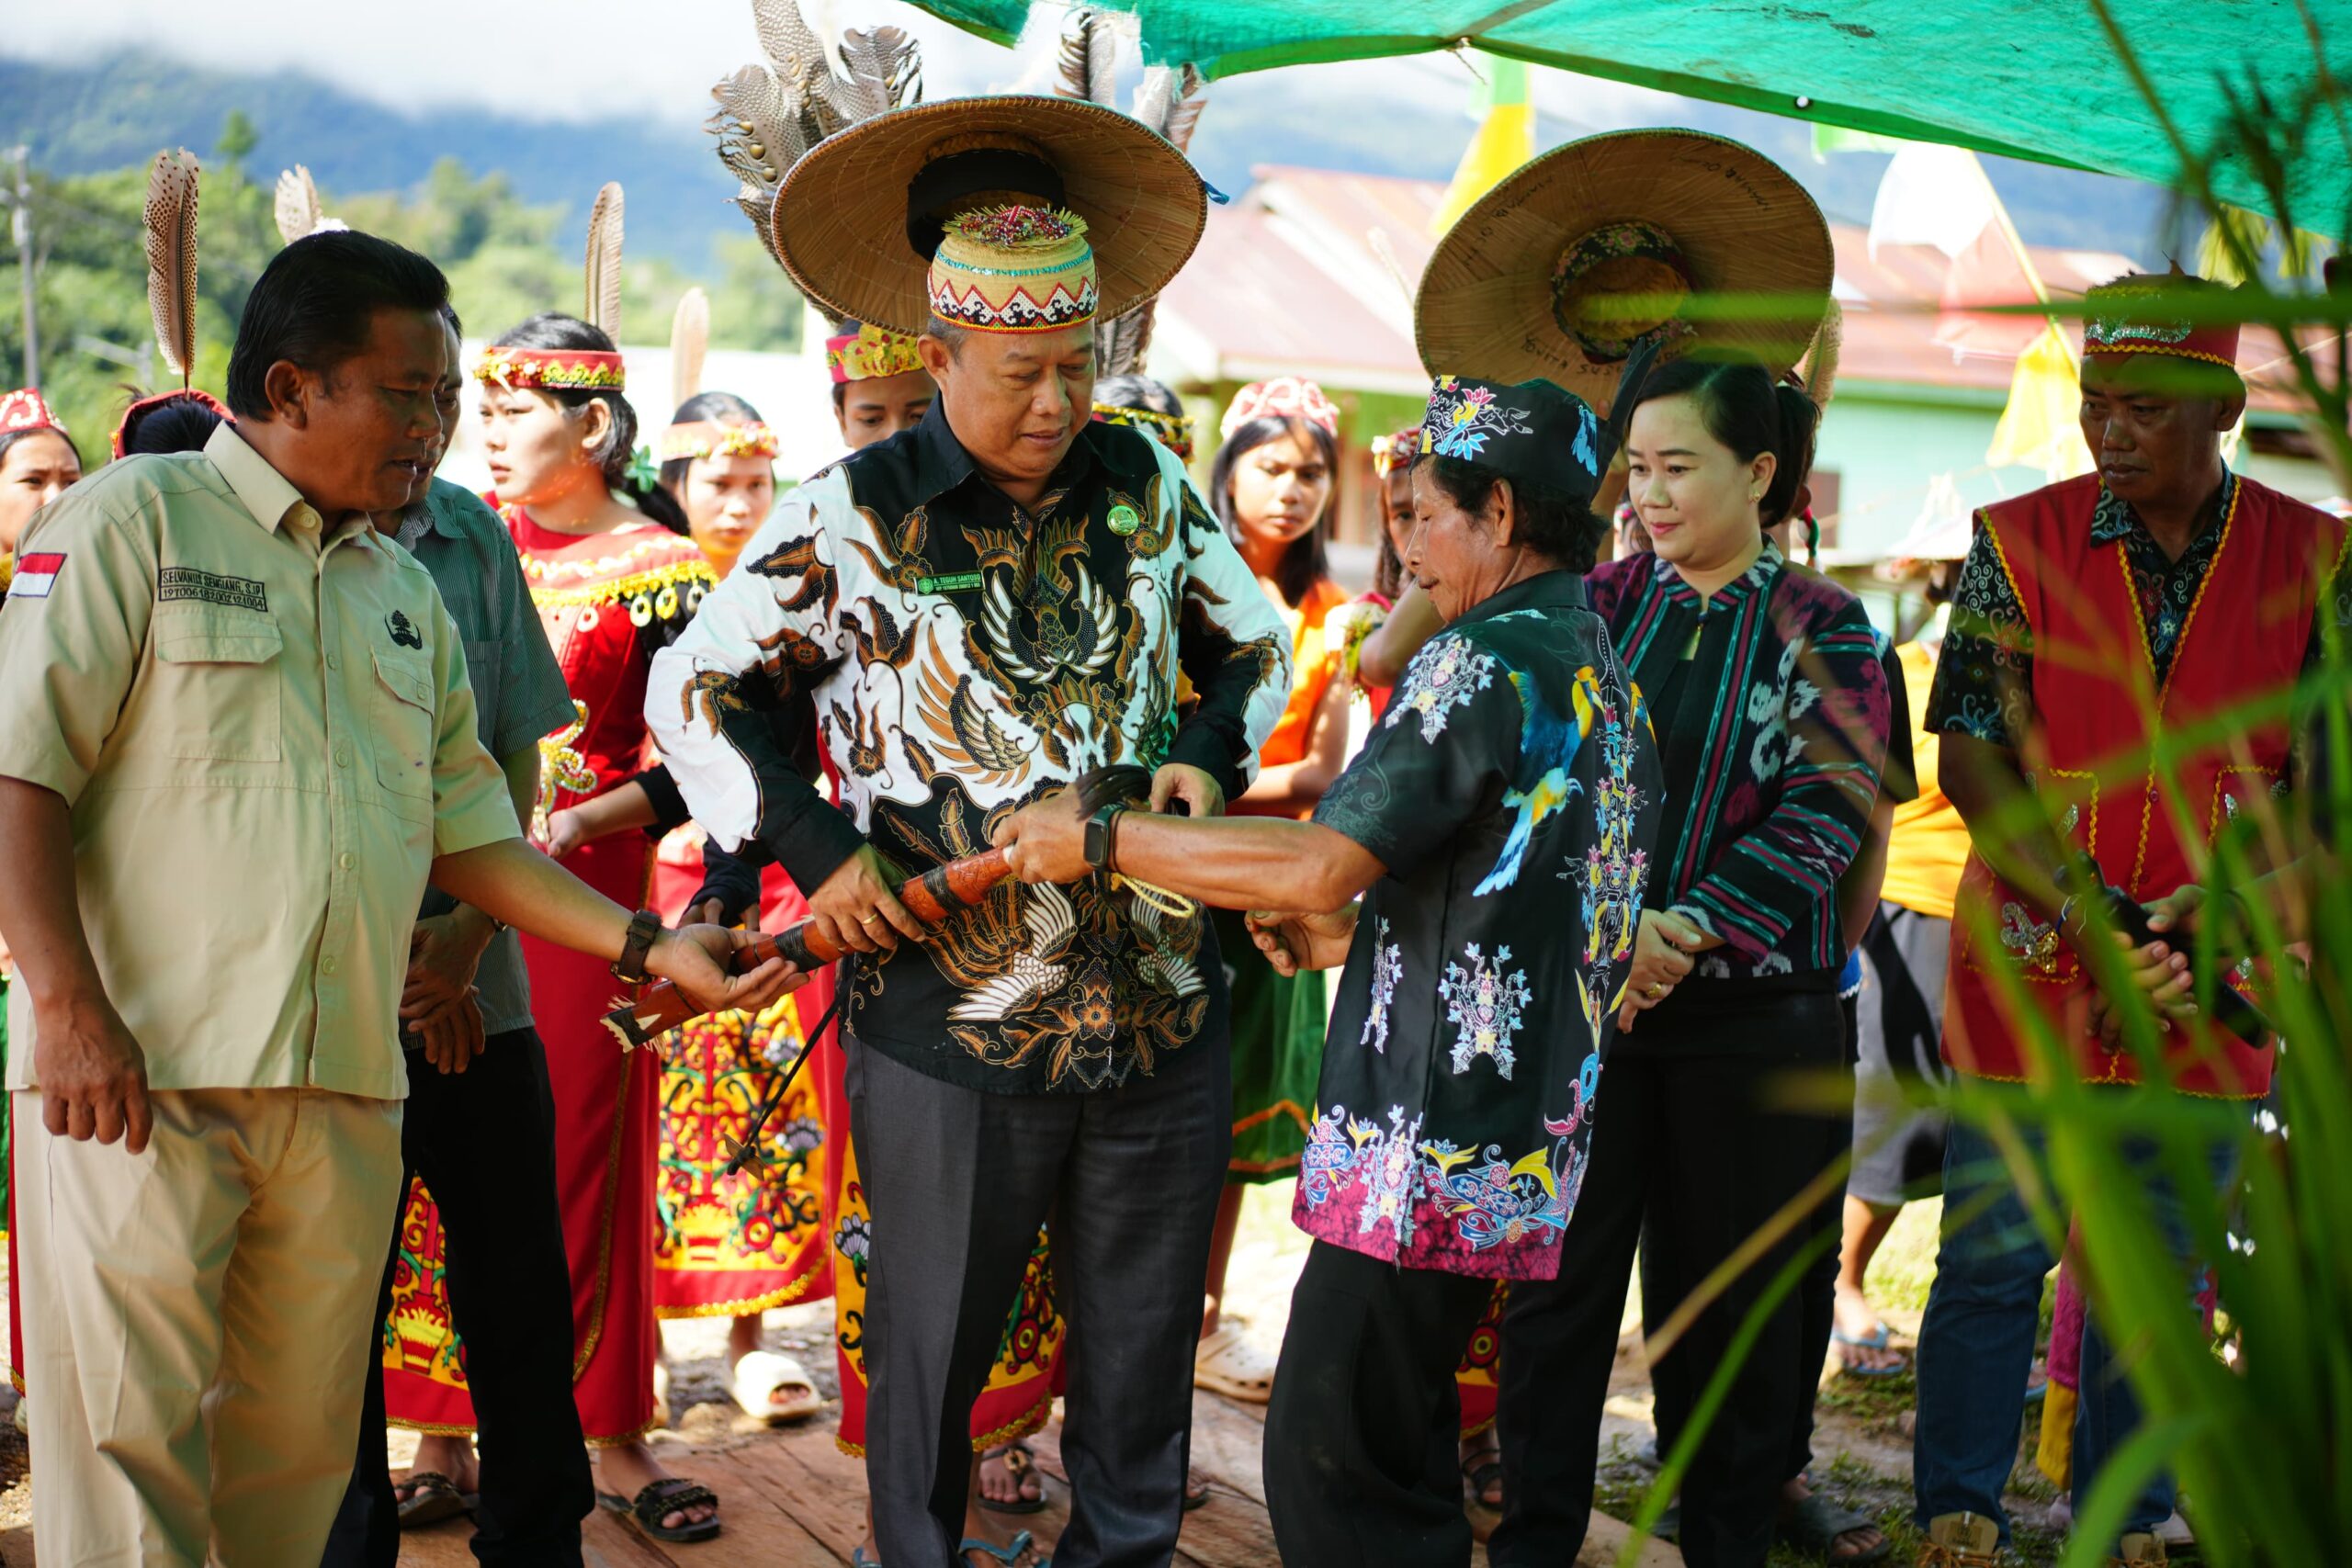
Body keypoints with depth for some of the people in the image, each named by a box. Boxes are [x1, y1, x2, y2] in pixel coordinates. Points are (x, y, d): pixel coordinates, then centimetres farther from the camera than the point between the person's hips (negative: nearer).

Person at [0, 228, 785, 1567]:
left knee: (301, 1450, 9)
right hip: (137, 1074, -5)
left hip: (346, 1090, 5)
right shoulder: (137, 517, 1)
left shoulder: (408, 594, 19)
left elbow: (468, 831, 19)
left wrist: (649, 943, 8)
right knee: (131, 1445, -4)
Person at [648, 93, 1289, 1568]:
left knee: (1146, 1344, 16)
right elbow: (695, 690, 2)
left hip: (1164, 1009, 4)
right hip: (954, 1020, -3)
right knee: (935, 1349, 11)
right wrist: (814, 850, -9)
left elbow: (1255, 643, 19)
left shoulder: (1147, 484, 6)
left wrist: (1208, 751, -1)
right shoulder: (854, 515, -4)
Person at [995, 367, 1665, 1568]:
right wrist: (1351, 938, 18)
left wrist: (1100, 839, -14)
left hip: (1432, 1143, -10)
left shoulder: (1494, 659, -16)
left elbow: (1319, 864, -23)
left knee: (1331, 1462, -4)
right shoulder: (1608, 680, 15)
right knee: (1401, 1449, 19)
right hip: (1525, 1142, 10)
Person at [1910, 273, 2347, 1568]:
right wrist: (2086, 922, -18)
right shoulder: (2018, 545, -2)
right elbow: (1968, 757, -7)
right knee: (1991, 1259, 3)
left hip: (2207, 985, 1)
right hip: (2026, 973, -1)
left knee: (2159, 1277, 11)